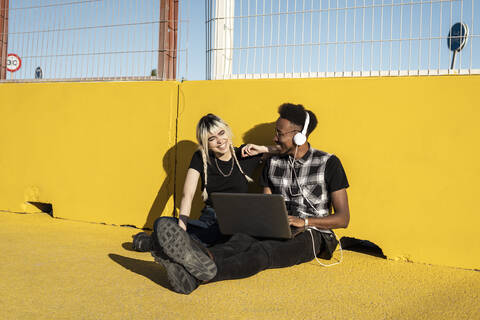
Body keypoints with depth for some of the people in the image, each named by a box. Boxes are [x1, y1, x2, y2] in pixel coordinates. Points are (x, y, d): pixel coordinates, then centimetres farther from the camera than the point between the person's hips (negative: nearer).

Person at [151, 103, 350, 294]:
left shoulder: (328, 163, 0)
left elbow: (343, 218, -3)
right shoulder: (273, 164, 15)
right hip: (277, 232, 4)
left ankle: (197, 275, -64)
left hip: (313, 235, -4)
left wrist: (305, 221, -19)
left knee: (262, 251, -37)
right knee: (241, 240, -32)